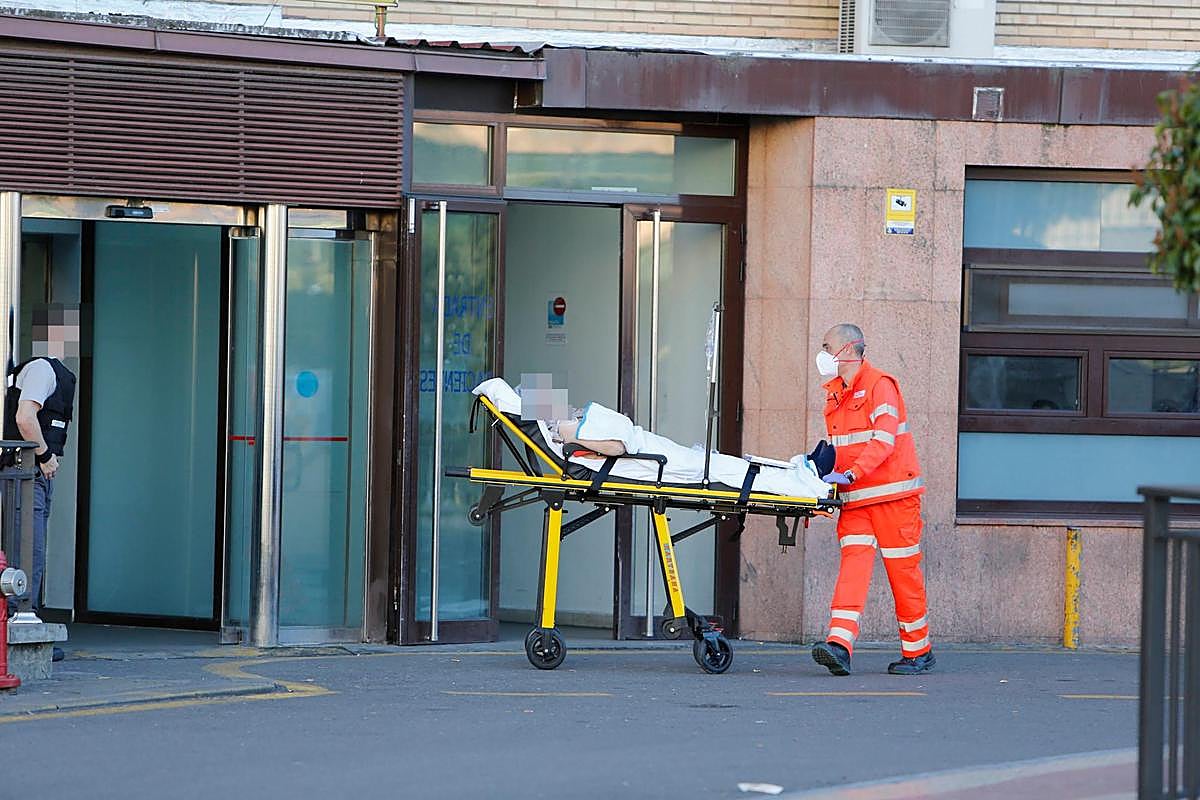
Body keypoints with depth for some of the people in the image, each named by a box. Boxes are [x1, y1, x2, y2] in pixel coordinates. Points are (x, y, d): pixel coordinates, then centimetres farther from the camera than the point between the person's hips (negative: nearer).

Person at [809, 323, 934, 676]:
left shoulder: (879, 386, -8)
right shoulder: (834, 394, 18)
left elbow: (883, 440, -19)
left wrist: (850, 474, -29)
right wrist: (825, 472, 7)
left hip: (893, 493, -6)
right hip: (854, 499, 6)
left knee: (903, 569, 1)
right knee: (853, 563, -10)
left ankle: (918, 651, 12)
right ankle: (840, 644, -24)